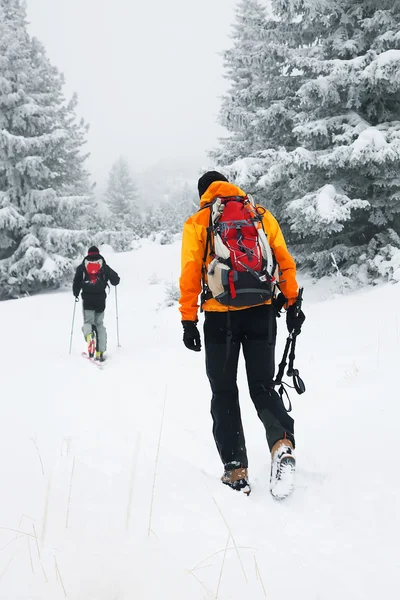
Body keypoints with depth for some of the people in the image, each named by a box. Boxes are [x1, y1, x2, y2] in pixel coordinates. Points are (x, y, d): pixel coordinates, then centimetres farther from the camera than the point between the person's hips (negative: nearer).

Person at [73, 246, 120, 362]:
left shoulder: (82, 266, 9)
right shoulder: (104, 266, 8)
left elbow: (76, 282, 5)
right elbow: (115, 279, 4)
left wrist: (76, 293, 22)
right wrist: (115, 280, 28)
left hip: (87, 299, 0)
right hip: (100, 298, 0)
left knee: (88, 322, 7)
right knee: (99, 324, 9)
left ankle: (89, 335, -31)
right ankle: (100, 352, -1)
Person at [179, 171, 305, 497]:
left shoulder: (197, 223, 4)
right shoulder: (262, 214, 10)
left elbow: (190, 275, -2)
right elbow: (285, 261, 5)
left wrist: (189, 321, 0)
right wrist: (292, 303, 9)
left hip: (220, 317, -2)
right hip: (262, 312, 2)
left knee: (225, 393, 10)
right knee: (263, 385, 11)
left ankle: (235, 469, 3)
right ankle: (282, 442, -16)